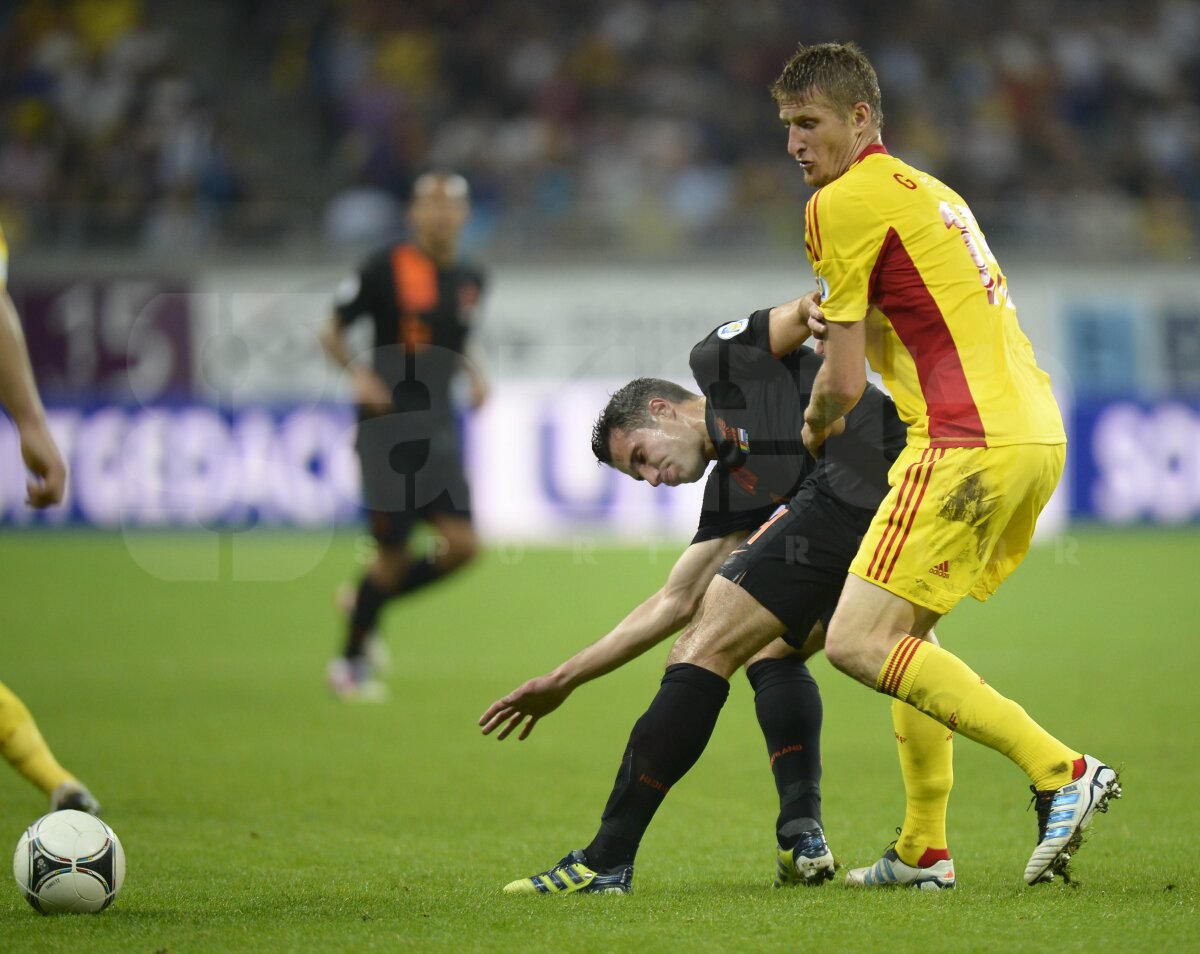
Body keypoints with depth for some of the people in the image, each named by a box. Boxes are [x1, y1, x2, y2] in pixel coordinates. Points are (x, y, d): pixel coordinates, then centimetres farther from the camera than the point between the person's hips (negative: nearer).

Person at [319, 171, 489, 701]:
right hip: (386, 424, -6)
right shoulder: (386, 269, -8)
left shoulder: (470, 280, 9)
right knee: (393, 552, -5)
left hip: (438, 428, 6)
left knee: (461, 544, -8)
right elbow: (331, 330, -1)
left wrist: (474, 373, 7)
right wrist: (357, 373, -18)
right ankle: (351, 660, 16)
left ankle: (366, 601, 17)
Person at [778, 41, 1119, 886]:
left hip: (972, 443, -10)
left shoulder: (843, 202, -5)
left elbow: (844, 382, -5)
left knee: (859, 642, -12)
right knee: (903, 633, 19)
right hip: (1038, 435, 10)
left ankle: (1061, 771, -18)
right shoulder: (928, 190, 22)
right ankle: (921, 851, 18)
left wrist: (815, 427, 15)